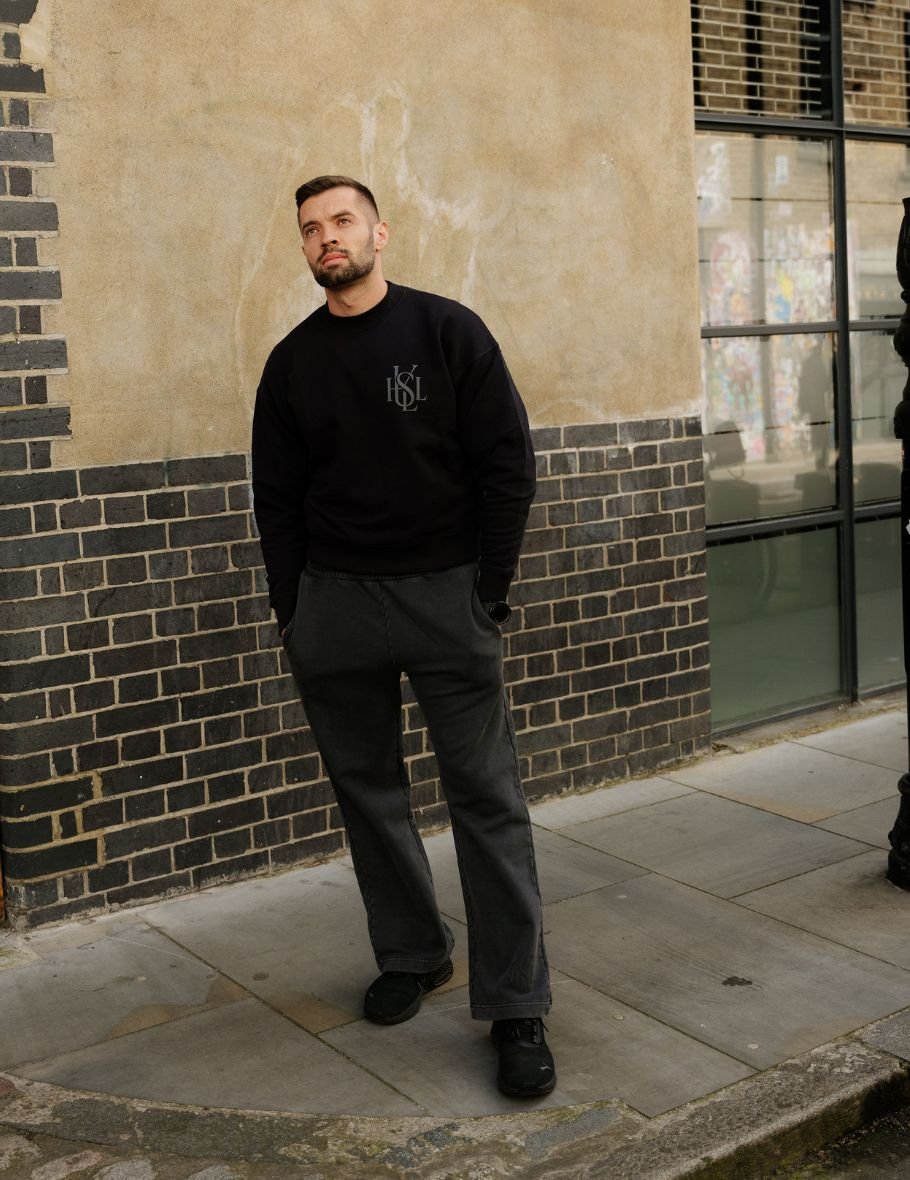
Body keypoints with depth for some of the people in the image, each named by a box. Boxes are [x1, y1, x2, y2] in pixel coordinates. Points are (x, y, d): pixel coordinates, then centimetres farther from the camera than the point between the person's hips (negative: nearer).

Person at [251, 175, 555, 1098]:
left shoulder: (448, 331, -1)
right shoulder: (292, 362, 8)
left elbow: (509, 462, -4)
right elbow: (276, 499, 10)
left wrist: (490, 591, -8)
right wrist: (293, 614, 3)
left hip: (445, 594, -3)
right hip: (332, 604, 4)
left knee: (486, 797, -4)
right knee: (366, 790, 10)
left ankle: (515, 1006, 4)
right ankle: (410, 956, 28)